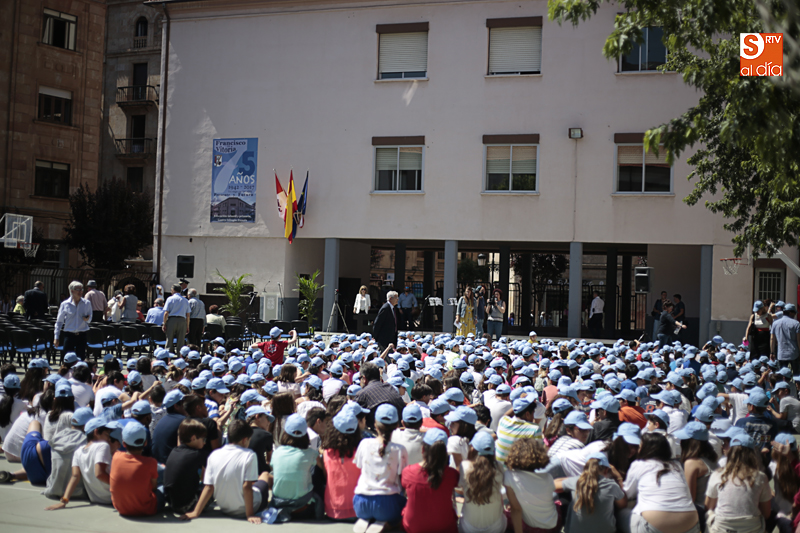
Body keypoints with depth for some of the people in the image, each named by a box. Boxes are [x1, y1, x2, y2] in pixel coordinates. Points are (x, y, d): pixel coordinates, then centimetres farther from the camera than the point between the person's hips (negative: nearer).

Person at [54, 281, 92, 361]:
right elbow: (59, 321, 6)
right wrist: (56, 337, 3)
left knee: (81, 358, 3)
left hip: (82, 335, 1)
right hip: (69, 335, -1)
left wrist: (87, 319, -10)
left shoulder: (87, 303, 4)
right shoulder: (65, 304, 0)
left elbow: (90, 318, 15)